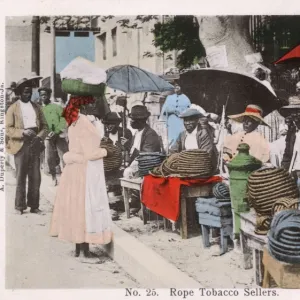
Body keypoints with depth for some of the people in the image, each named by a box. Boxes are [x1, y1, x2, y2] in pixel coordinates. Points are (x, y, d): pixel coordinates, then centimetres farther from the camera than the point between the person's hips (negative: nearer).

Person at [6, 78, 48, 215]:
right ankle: (20, 206, 5)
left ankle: (34, 206, 9)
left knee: (35, 177, 2)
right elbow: (8, 129, -3)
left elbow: (45, 126, 13)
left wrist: (39, 136, -7)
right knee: (21, 177, -2)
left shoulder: (36, 107, 17)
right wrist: (23, 132, -18)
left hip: (35, 145, 3)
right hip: (21, 145, -3)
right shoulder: (13, 109, 5)